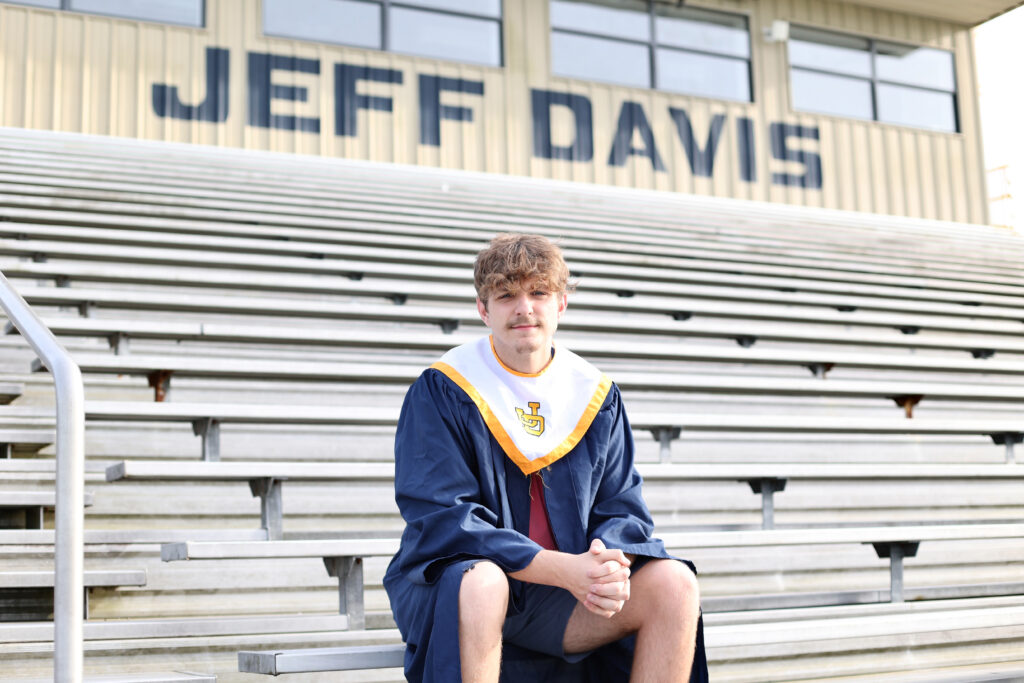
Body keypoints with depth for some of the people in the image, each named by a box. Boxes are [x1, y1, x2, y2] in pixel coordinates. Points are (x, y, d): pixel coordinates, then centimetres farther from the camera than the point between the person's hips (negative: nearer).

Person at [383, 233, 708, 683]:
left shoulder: (595, 395, 6)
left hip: (566, 592, 4)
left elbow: (622, 509, 4)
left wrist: (609, 562, -21)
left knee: (674, 584, -18)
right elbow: (442, 518, -16)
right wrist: (562, 567, -27)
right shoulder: (440, 392, -6)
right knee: (480, 582, -38)